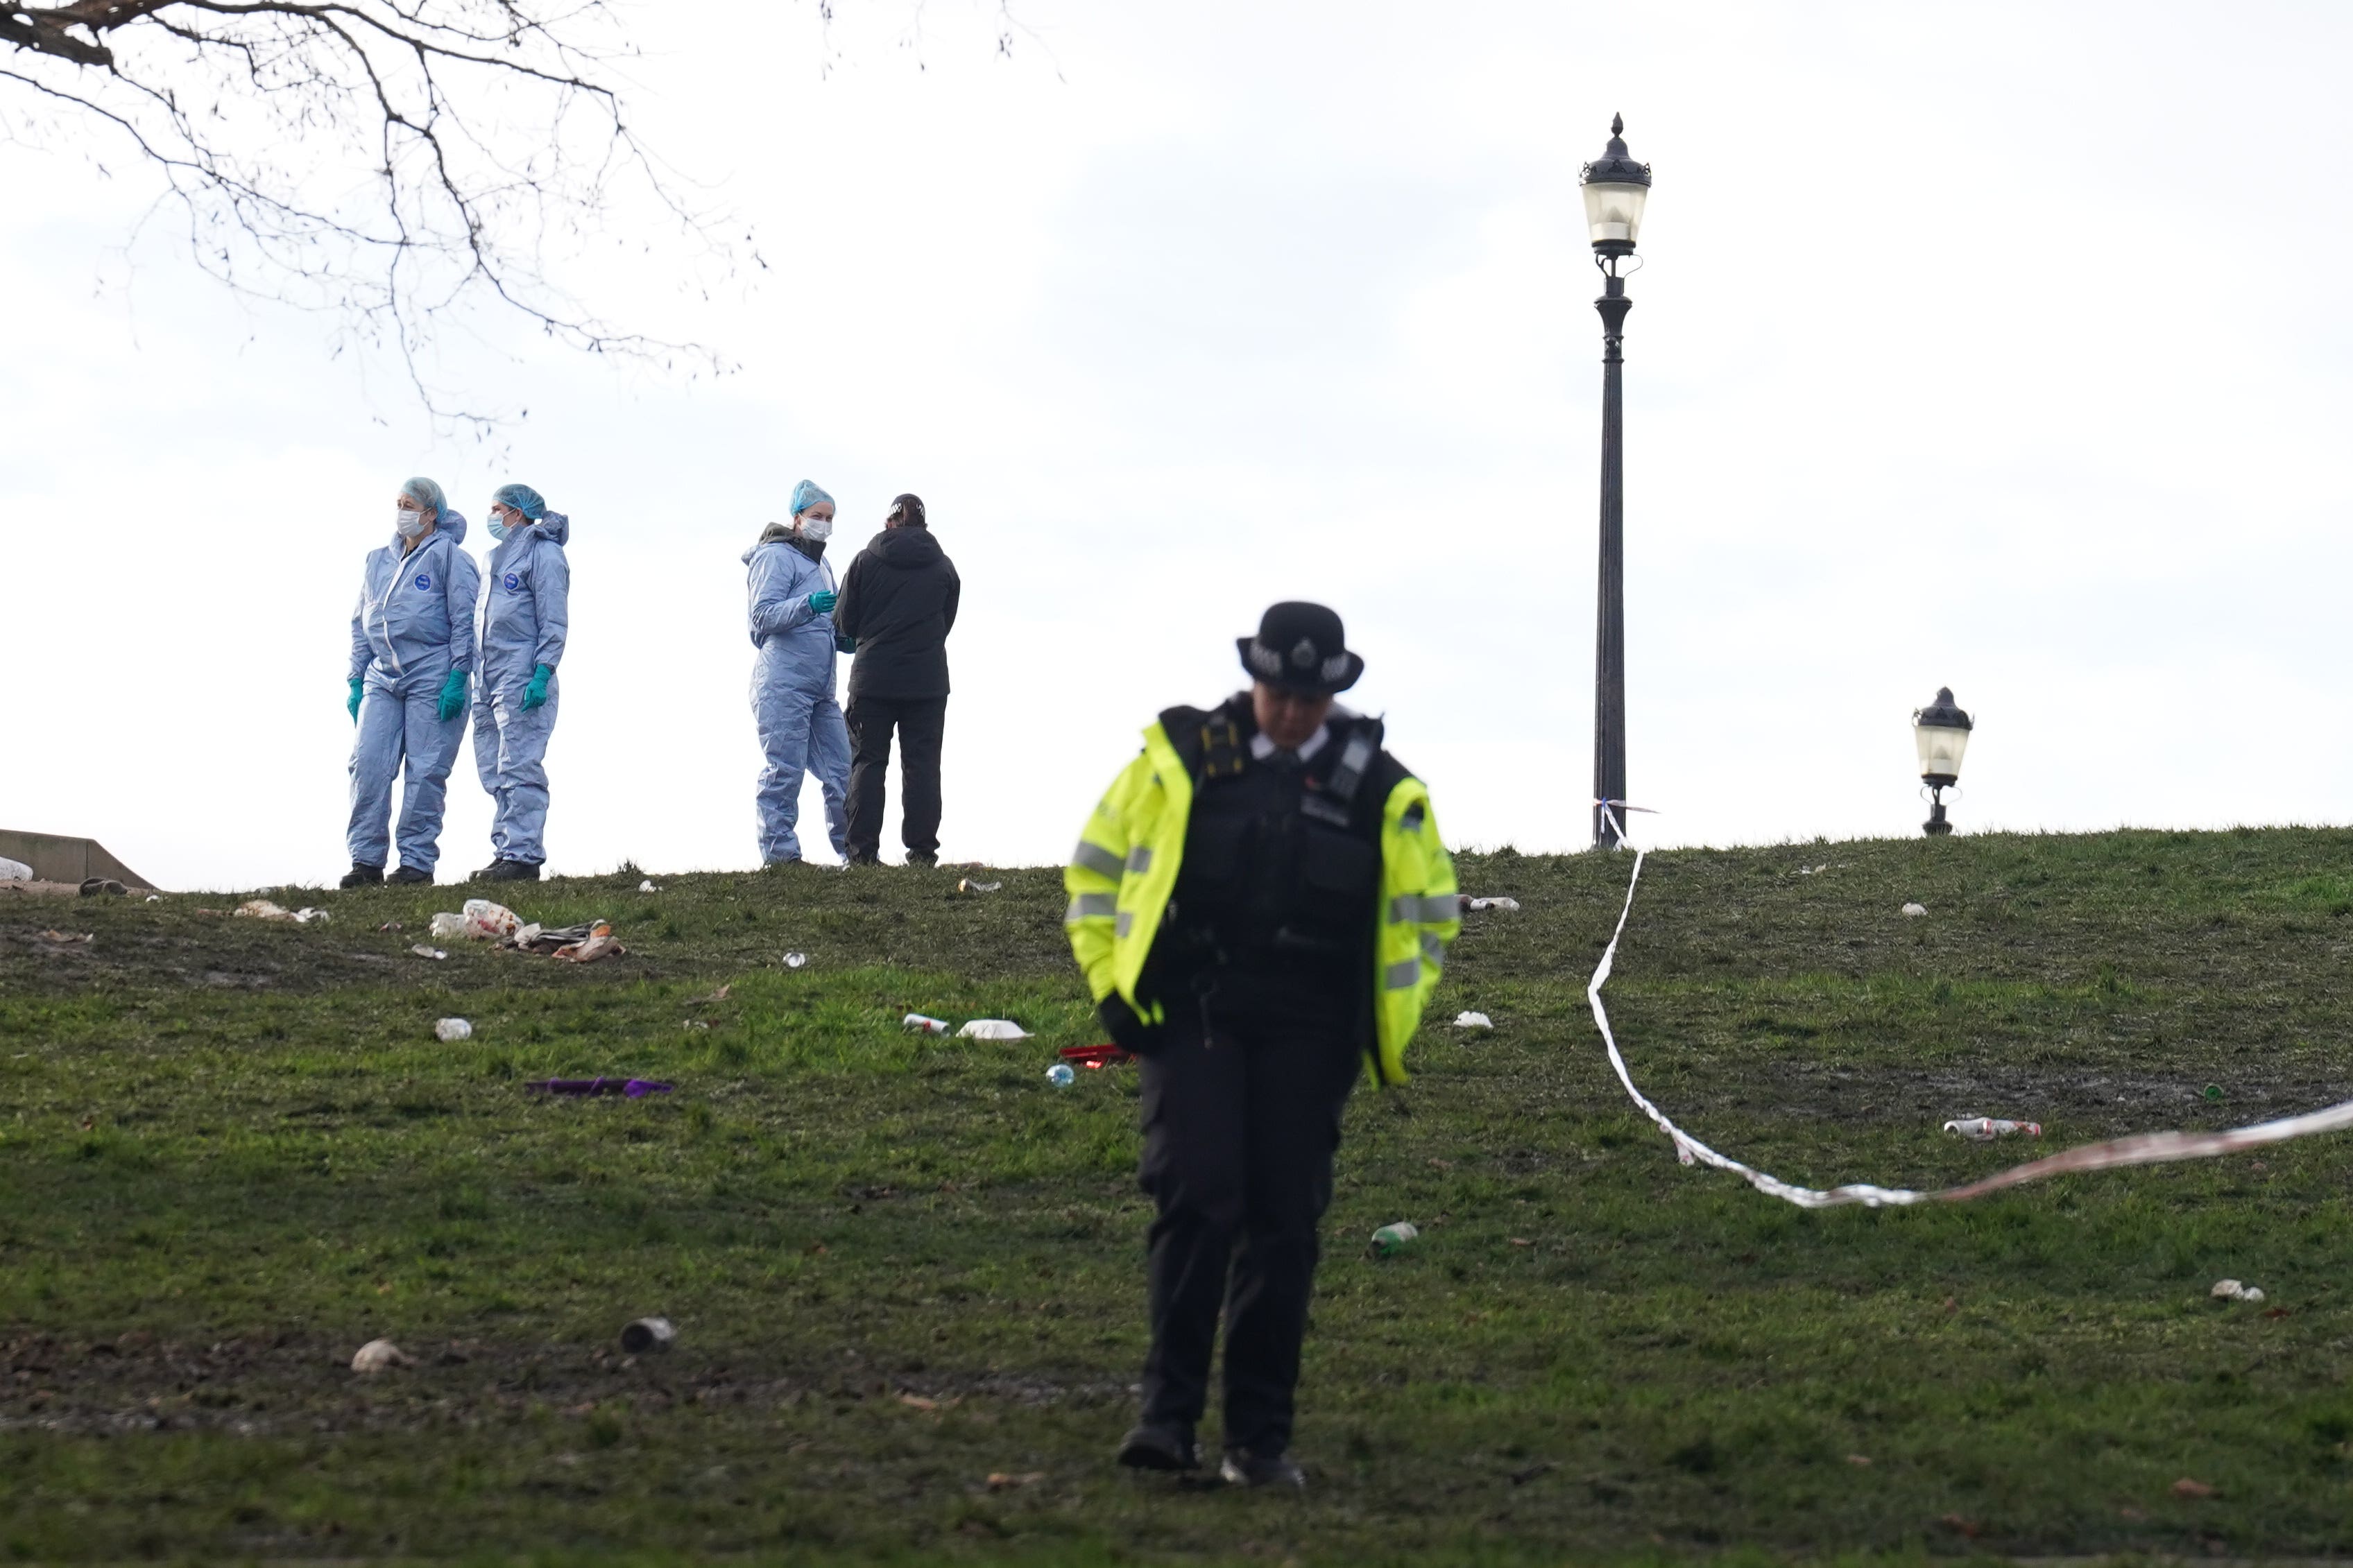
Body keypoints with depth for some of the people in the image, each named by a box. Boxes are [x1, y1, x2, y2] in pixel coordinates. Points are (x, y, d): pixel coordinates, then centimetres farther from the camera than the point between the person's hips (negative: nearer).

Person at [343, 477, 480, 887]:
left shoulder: (448, 557, 0)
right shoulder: (378, 561, 18)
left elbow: (465, 621, -5)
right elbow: (361, 623, 22)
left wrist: (458, 677, -12)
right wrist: (356, 680, 15)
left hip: (432, 678, -5)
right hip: (382, 678, 5)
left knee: (425, 771, -4)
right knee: (367, 762, -6)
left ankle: (418, 860, 2)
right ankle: (366, 858, -3)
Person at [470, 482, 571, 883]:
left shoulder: (544, 554, -5)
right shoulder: (500, 556, 22)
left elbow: (554, 623, -11)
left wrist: (541, 675, -18)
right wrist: (475, 677, 19)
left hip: (523, 682, -9)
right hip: (489, 680, 9)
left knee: (519, 770, -11)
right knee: (494, 772, 7)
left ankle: (523, 856, -11)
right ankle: (505, 851, 11)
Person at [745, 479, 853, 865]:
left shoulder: (821, 565, 26)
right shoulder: (776, 557, -2)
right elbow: (763, 616, -13)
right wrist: (809, 605, -27)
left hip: (821, 689, 9)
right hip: (784, 684, -9)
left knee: (840, 770, 5)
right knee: (785, 771, -10)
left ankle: (851, 848, 9)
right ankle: (779, 854, -9)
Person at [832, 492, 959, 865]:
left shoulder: (866, 561, -1)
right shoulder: (943, 567, 4)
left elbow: (844, 623, 2)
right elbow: (946, 623, 10)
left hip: (873, 678, -1)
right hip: (928, 681, 1)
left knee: (867, 762, 3)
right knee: (922, 764, 3)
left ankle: (863, 850, -3)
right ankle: (922, 851, -1)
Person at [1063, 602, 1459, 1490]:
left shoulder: (1380, 791, 5)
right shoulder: (1179, 759, 2)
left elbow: (1431, 911, 18)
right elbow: (1094, 868, 12)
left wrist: (1391, 1023, 9)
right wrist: (1110, 982, 4)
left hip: (1307, 1035, 1)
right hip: (1191, 1015, -1)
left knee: (1284, 1227, 2)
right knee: (1196, 1203, -13)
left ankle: (1260, 1439, 9)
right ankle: (1168, 1415, -7)